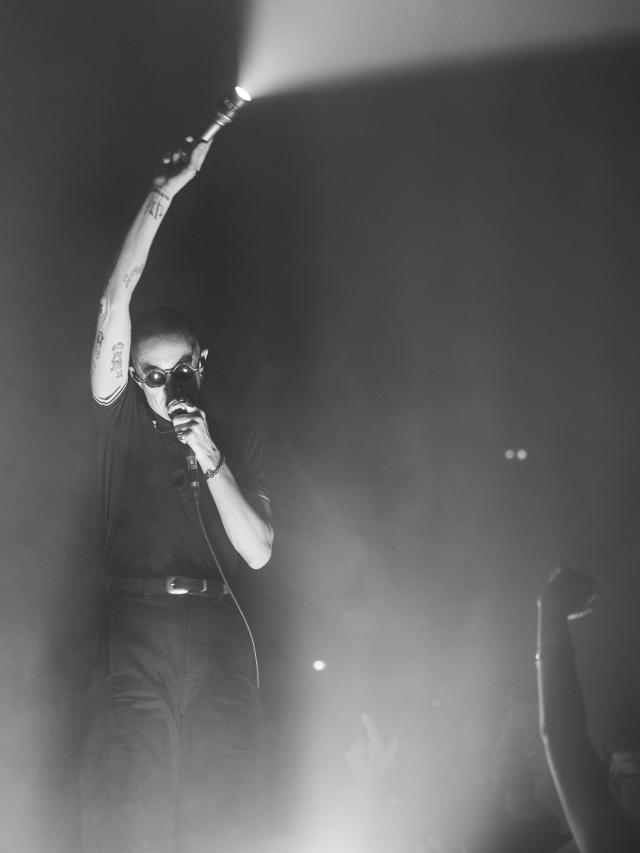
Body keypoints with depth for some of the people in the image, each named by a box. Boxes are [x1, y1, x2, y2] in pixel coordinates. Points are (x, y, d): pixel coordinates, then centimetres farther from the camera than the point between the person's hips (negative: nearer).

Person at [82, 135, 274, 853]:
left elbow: (258, 552, 6)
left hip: (220, 641, 2)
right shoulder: (121, 424, 10)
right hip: (136, 635, -2)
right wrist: (161, 196, -6)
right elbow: (114, 304, -2)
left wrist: (210, 458, -5)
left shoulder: (237, 442, 15)